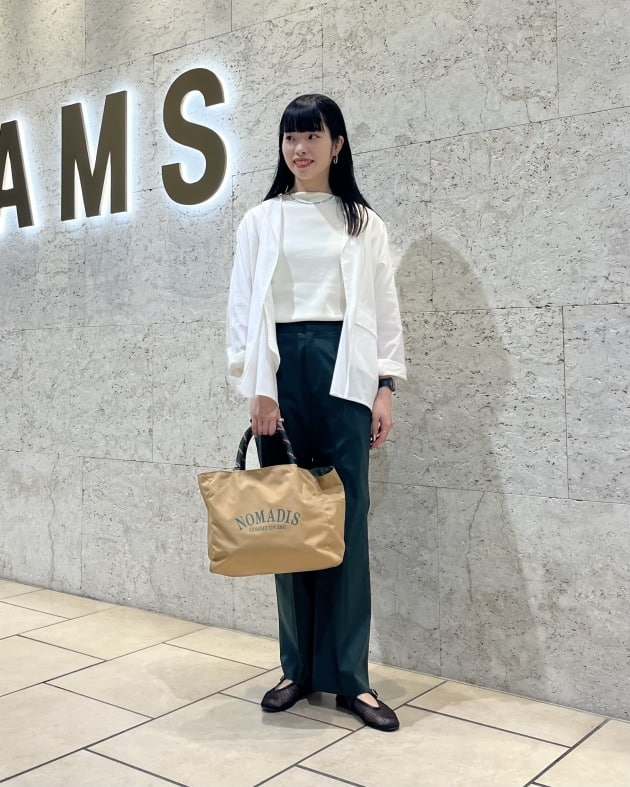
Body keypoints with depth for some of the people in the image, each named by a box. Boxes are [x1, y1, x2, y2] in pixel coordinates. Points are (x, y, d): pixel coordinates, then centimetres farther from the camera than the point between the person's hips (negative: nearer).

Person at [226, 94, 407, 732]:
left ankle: (349, 676, 6)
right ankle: (298, 667, 15)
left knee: (344, 520, -2)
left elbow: (383, 307, 9)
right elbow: (244, 307, 5)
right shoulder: (261, 220, 10)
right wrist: (258, 388, -4)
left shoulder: (363, 222, 11)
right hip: (281, 369, 1)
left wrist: (384, 389, 1)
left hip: (343, 370, 0)